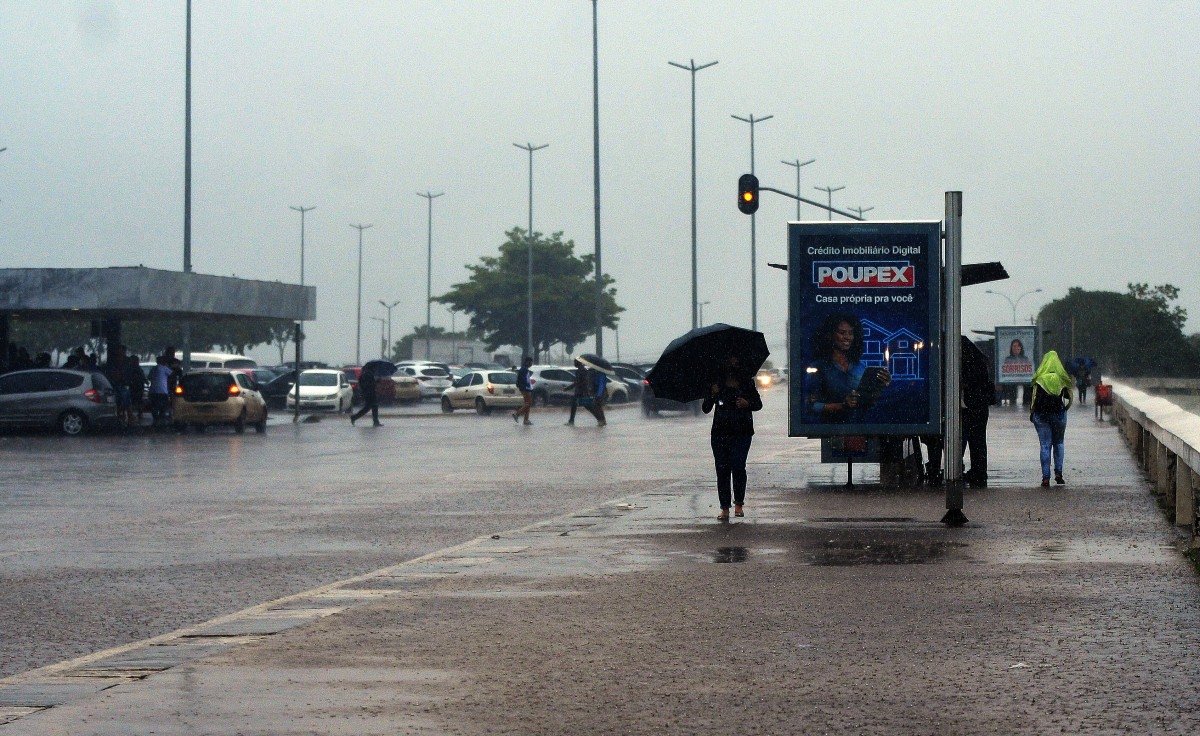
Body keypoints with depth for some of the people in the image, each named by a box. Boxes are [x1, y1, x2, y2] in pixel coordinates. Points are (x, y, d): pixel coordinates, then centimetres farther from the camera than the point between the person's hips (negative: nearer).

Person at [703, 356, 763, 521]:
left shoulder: (747, 383, 8)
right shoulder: (717, 384, 8)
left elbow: (759, 404, 13)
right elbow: (706, 409, 5)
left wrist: (747, 403, -8)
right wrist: (712, 395, -14)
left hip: (742, 433, -1)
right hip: (720, 432, 1)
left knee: (738, 466, -13)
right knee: (722, 469, -1)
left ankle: (739, 504, 3)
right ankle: (725, 508, 2)